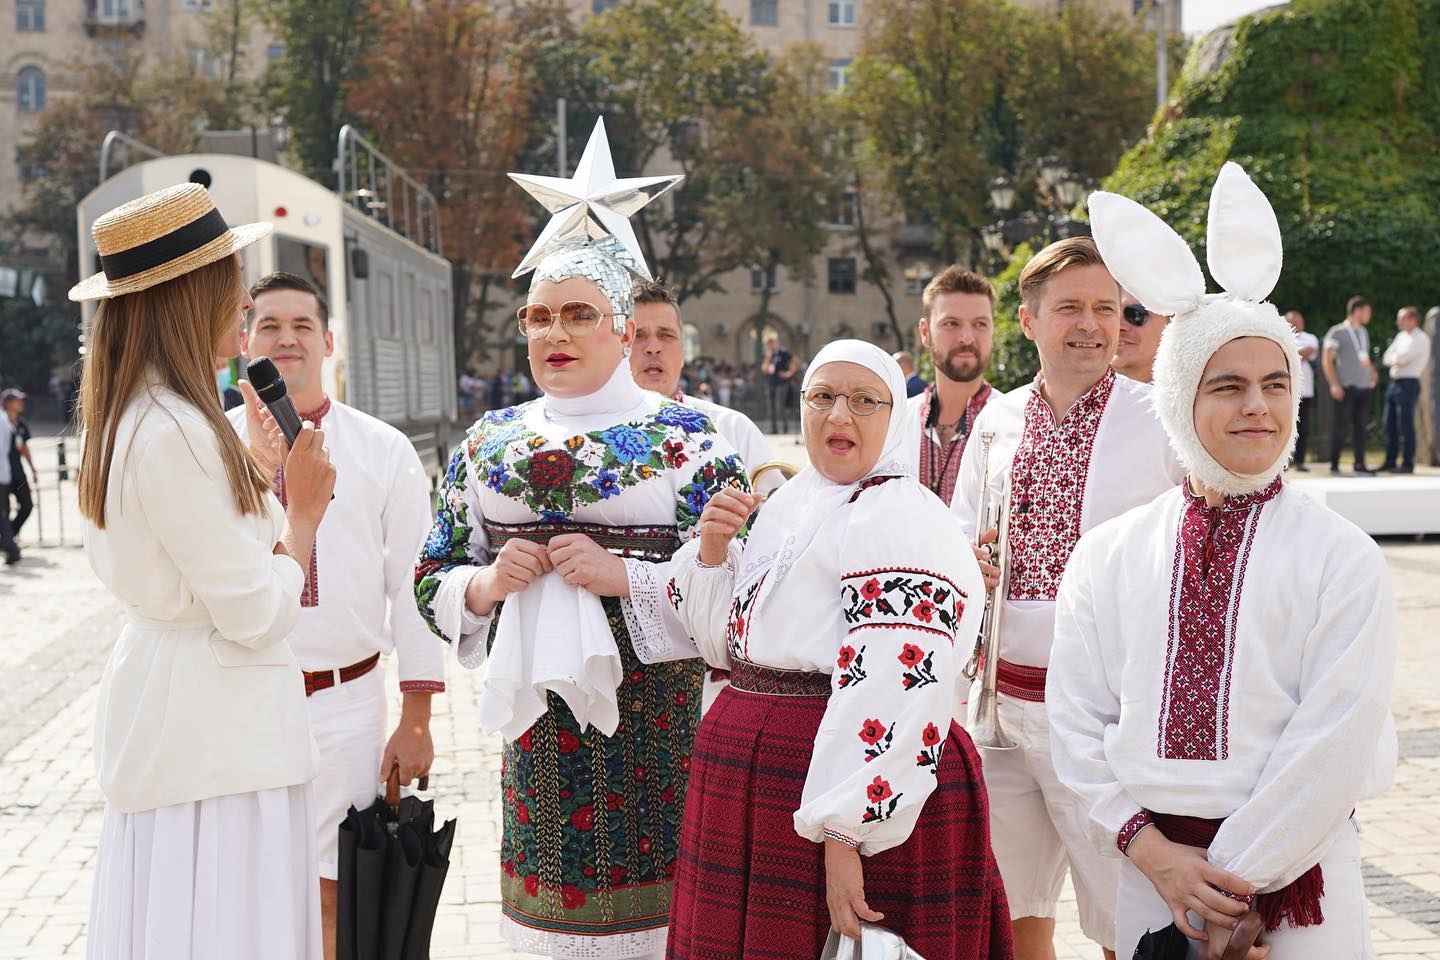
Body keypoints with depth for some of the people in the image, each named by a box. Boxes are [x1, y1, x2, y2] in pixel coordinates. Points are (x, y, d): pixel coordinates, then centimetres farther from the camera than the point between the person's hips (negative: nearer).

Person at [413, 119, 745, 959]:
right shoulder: (488, 444, 11)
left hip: (654, 700, -3)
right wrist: (489, 582, -6)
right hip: (539, 704, 3)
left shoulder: (686, 437, -1)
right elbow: (433, 581, 14)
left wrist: (625, 575, -16)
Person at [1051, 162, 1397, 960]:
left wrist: (1231, 880, -12)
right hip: (1149, 874, 2)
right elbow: (1078, 723, 2)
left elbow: (1335, 743, -10)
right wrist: (1153, 852, -10)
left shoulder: (1340, 558, -4)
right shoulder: (1109, 555, 4)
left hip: (1295, 878, -2)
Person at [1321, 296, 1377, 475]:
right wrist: (1334, 385, -16)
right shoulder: (1337, 332, -3)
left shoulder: (1364, 332, 18)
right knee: (1340, 426, -2)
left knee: (1361, 427, 3)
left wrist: (1372, 372, 9)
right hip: (1346, 387, -6)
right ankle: (1334, 465, 5)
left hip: (1364, 386, 6)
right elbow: (1327, 360, -7)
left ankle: (1360, 465, 5)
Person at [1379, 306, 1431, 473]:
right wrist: (1397, 359, -7)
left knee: (1405, 425, -9)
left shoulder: (1420, 338, -9)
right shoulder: (1401, 336, 17)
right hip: (1394, 383, 8)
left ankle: (1407, 464, -6)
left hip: (1408, 383, -8)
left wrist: (1394, 358, 3)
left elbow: (1401, 359, -17)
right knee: (1390, 425, 8)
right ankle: (1390, 462, 14)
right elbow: (1387, 359, 12)